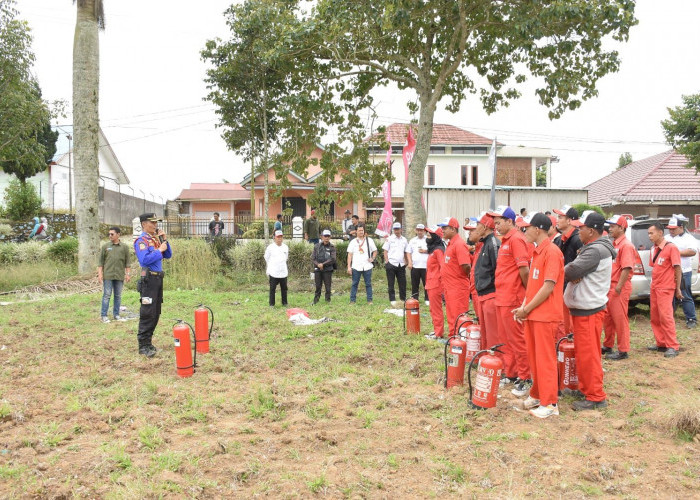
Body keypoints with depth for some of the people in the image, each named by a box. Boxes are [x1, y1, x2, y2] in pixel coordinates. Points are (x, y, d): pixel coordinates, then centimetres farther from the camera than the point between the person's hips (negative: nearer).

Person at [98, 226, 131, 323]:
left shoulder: (124, 247, 7)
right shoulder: (105, 246, 7)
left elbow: (128, 262, 8)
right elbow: (101, 261, 7)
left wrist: (128, 273, 1)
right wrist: (100, 273, -1)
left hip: (120, 275, 1)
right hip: (108, 275, -1)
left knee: (118, 296, 7)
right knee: (107, 295, -1)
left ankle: (116, 314, 15)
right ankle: (104, 315, 4)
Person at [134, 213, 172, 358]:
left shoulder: (156, 239, 14)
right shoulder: (142, 240, -11)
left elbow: (168, 255, 15)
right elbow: (144, 260, -24)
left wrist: (165, 241, 3)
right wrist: (159, 250, -17)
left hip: (158, 279, 9)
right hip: (149, 279, -9)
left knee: (156, 313, 13)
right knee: (147, 313, -7)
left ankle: (148, 341, 22)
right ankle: (143, 346, -3)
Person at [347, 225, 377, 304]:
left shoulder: (369, 240, 9)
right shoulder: (353, 242, 7)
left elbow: (375, 251, 16)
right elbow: (350, 255, 4)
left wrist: (373, 258, -3)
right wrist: (349, 267, -3)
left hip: (367, 266, 1)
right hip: (356, 267, -1)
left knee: (368, 284, 3)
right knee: (354, 284, 1)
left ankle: (369, 300, 10)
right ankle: (352, 300, 4)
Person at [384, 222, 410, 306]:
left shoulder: (404, 239, 11)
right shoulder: (389, 239, 2)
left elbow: (407, 252, 12)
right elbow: (385, 251, 1)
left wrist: (409, 262, 4)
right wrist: (387, 262, -6)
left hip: (401, 265, 3)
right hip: (391, 264, -3)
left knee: (403, 283, 6)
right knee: (391, 284, 1)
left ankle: (403, 299, 17)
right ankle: (392, 300, 6)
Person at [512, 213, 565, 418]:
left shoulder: (552, 252, -15)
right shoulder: (536, 252, 14)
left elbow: (548, 287, -19)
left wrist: (527, 309, -14)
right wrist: (524, 307, 6)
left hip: (546, 315, -9)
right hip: (532, 314, 9)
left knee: (545, 359, -2)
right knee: (534, 357, 15)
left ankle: (549, 403, 7)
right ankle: (537, 395, 27)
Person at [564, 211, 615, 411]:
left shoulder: (595, 251, -20)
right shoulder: (592, 248, 14)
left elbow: (570, 271, -25)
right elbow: (568, 268, 10)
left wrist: (569, 271, -4)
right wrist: (573, 273, -11)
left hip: (589, 311, -10)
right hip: (582, 308, 10)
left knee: (588, 355, -3)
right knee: (582, 353, 18)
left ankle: (596, 397, 5)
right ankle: (585, 388, 29)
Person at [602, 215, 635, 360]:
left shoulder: (626, 245, -13)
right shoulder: (613, 244, 16)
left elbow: (627, 268, -21)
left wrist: (618, 287, -23)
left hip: (619, 288, -9)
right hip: (609, 287, 9)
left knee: (620, 319, -4)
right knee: (608, 318, 16)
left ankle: (623, 351, 4)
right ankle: (608, 346, 27)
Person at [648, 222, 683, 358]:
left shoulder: (671, 247, -11)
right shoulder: (653, 249, 11)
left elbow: (677, 269, -10)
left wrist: (678, 289, -9)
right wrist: (653, 284, 10)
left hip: (666, 288, -8)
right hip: (654, 288, 8)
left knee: (665, 316, -11)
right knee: (655, 317, 10)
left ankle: (673, 346, -5)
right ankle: (661, 343, 19)